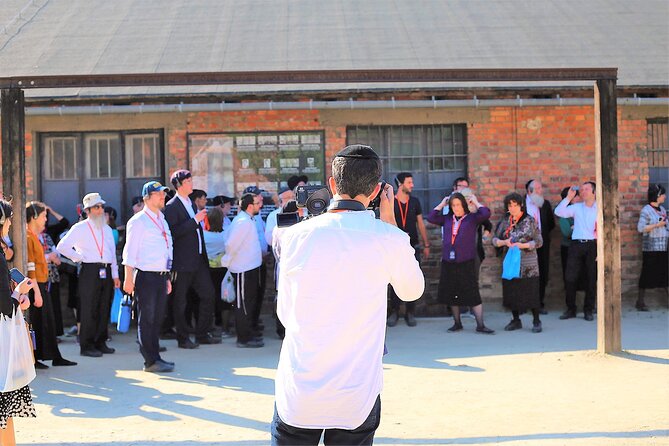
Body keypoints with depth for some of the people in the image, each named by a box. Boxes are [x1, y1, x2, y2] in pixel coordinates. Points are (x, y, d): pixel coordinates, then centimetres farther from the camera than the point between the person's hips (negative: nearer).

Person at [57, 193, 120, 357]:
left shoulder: (107, 229, 18)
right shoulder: (80, 228, -1)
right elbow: (62, 247, -6)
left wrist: (115, 275, 13)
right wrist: (80, 258, -5)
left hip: (106, 272, 6)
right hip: (89, 271, -6)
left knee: (104, 310, 9)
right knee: (89, 310, -5)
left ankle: (100, 342, 18)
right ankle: (86, 346, 1)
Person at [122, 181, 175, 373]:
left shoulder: (162, 220, 17)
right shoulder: (138, 221, -7)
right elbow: (129, 251, -11)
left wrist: (167, 277, 19)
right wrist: (128, 278, -16)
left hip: (161, 276, 8)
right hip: (146, 276, -8)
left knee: (157, 319, 13)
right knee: (147, 320, -2)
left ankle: (155, 357, 21)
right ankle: (151, 362, 2)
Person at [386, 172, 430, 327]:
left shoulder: (415, 202, 7)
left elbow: (420, 224, 12)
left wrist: (426, 245, 10)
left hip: (413, 246, 2)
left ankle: (410, 313, 10)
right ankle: (394, 312, 9)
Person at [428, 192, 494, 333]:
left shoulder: (472, 218, 1)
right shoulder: (447, 219, 11)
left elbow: (486, 214, -12)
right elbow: (431, 217, 7)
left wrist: (475, 202, 0)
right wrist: (442, 204, 9)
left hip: (466, 263, -4)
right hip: (448, 262, 4)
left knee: (473, 294, -4)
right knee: (452, 294, 10)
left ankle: (480, 325, -1)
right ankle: (457, 323, 23)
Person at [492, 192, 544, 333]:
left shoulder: (530, 220, -2)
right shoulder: (505, 221, 8)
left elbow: (539, 242, -4)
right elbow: (495, 239, 9)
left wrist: (522, 245, -17)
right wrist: (504, 242, -12)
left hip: (528, 264, -4)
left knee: (531, 292, -3)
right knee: (511, 292, 6)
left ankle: (536, 321, 9)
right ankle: (516, 320, 20)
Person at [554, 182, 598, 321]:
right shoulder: (576, 207, 11)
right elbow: (558, 212, 1)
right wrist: (569, 198, -3)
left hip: (592, 245, -2)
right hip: (576, 245, 2)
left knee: (591, 279, 2)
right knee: (570, 278, -1)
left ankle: (588, 310, 12)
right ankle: (571, 309, 9)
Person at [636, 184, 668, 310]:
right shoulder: (646, 210, -8)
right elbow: (640, 228, -16)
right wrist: (657, 225, -21)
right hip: (651, 248, -6)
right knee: (647, 275, -2)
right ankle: (640, 301, 6)